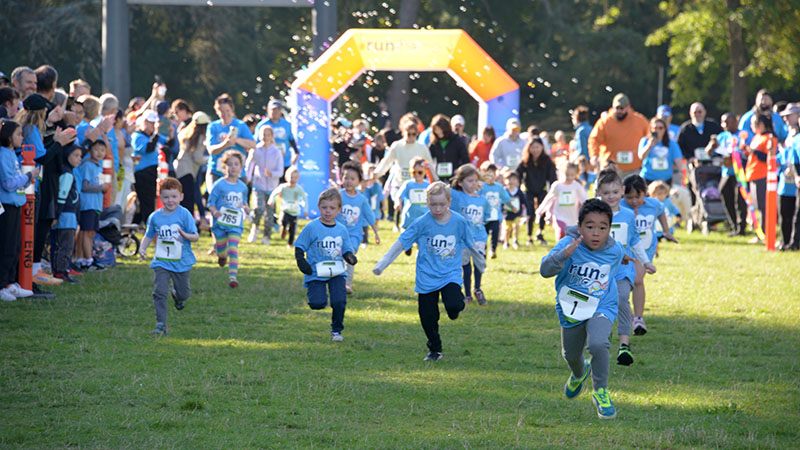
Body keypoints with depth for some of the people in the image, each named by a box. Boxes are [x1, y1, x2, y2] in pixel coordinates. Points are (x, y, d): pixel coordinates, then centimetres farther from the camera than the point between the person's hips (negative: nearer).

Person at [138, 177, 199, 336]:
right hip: (161, 262, 1)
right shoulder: (155, 217, 1)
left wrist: (185, 235, -32)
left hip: (182, 262, -1)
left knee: (183, 293, 11)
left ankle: (177, 295, 49)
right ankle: (161, 324, -7)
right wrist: (142, 249, -2)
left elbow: (195, 236, -11)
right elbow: (149, 235, 16)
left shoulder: (184, 214, -9)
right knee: (159, 292, -13)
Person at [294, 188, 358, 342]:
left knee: (339, 301, -14)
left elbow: (347, 250, 16)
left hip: (337, 272, 3)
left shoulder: (342, 230, 7)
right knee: (318, 303, -17)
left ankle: (336, 330, 9)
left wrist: (350, 257, -6)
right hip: (316, 272, -3)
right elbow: (299, 247, 0)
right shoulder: (312, 228, -4)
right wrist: (301, 261, -16)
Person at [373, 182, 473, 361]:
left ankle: (455, 306, 12)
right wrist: (382, 264, 0)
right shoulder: (422, 223, -9)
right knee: (428, 318, 3)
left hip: (451, 274, 0)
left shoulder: (459, 222, -5)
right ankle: (434, 349, 25)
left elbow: (470, 245, 11)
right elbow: (401, 243, -2)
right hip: (427, 277, 0)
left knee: (454, 305, -26)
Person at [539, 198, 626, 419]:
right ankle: (579, 374, 59)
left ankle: (601, 391, -8)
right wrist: (565, 254, -50)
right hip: (570, 310, 1)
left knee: (598, 344, -30)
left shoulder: (616, 251, -14)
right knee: (571, 355, 21)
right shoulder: (569, 244, -23)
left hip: (602, 308, -1)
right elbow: (545, 270, -37)